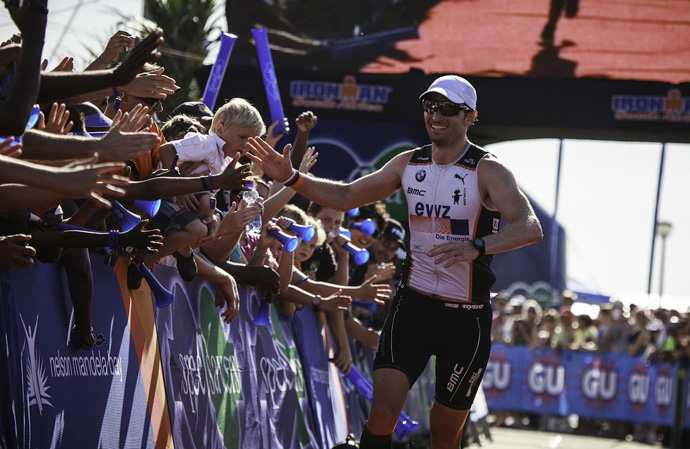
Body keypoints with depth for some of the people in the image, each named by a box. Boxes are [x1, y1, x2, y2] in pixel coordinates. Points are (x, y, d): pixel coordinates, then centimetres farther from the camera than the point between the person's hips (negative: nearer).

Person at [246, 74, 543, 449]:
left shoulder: (487, 171, -12)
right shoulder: (408, 164, 5)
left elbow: (530, 228, -26)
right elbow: (346, 197, 15)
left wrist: (477, 247, -44)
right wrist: (290, 178, 1)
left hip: (466, 317, -3)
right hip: (413, 303, 3)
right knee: (382, 414, -15)